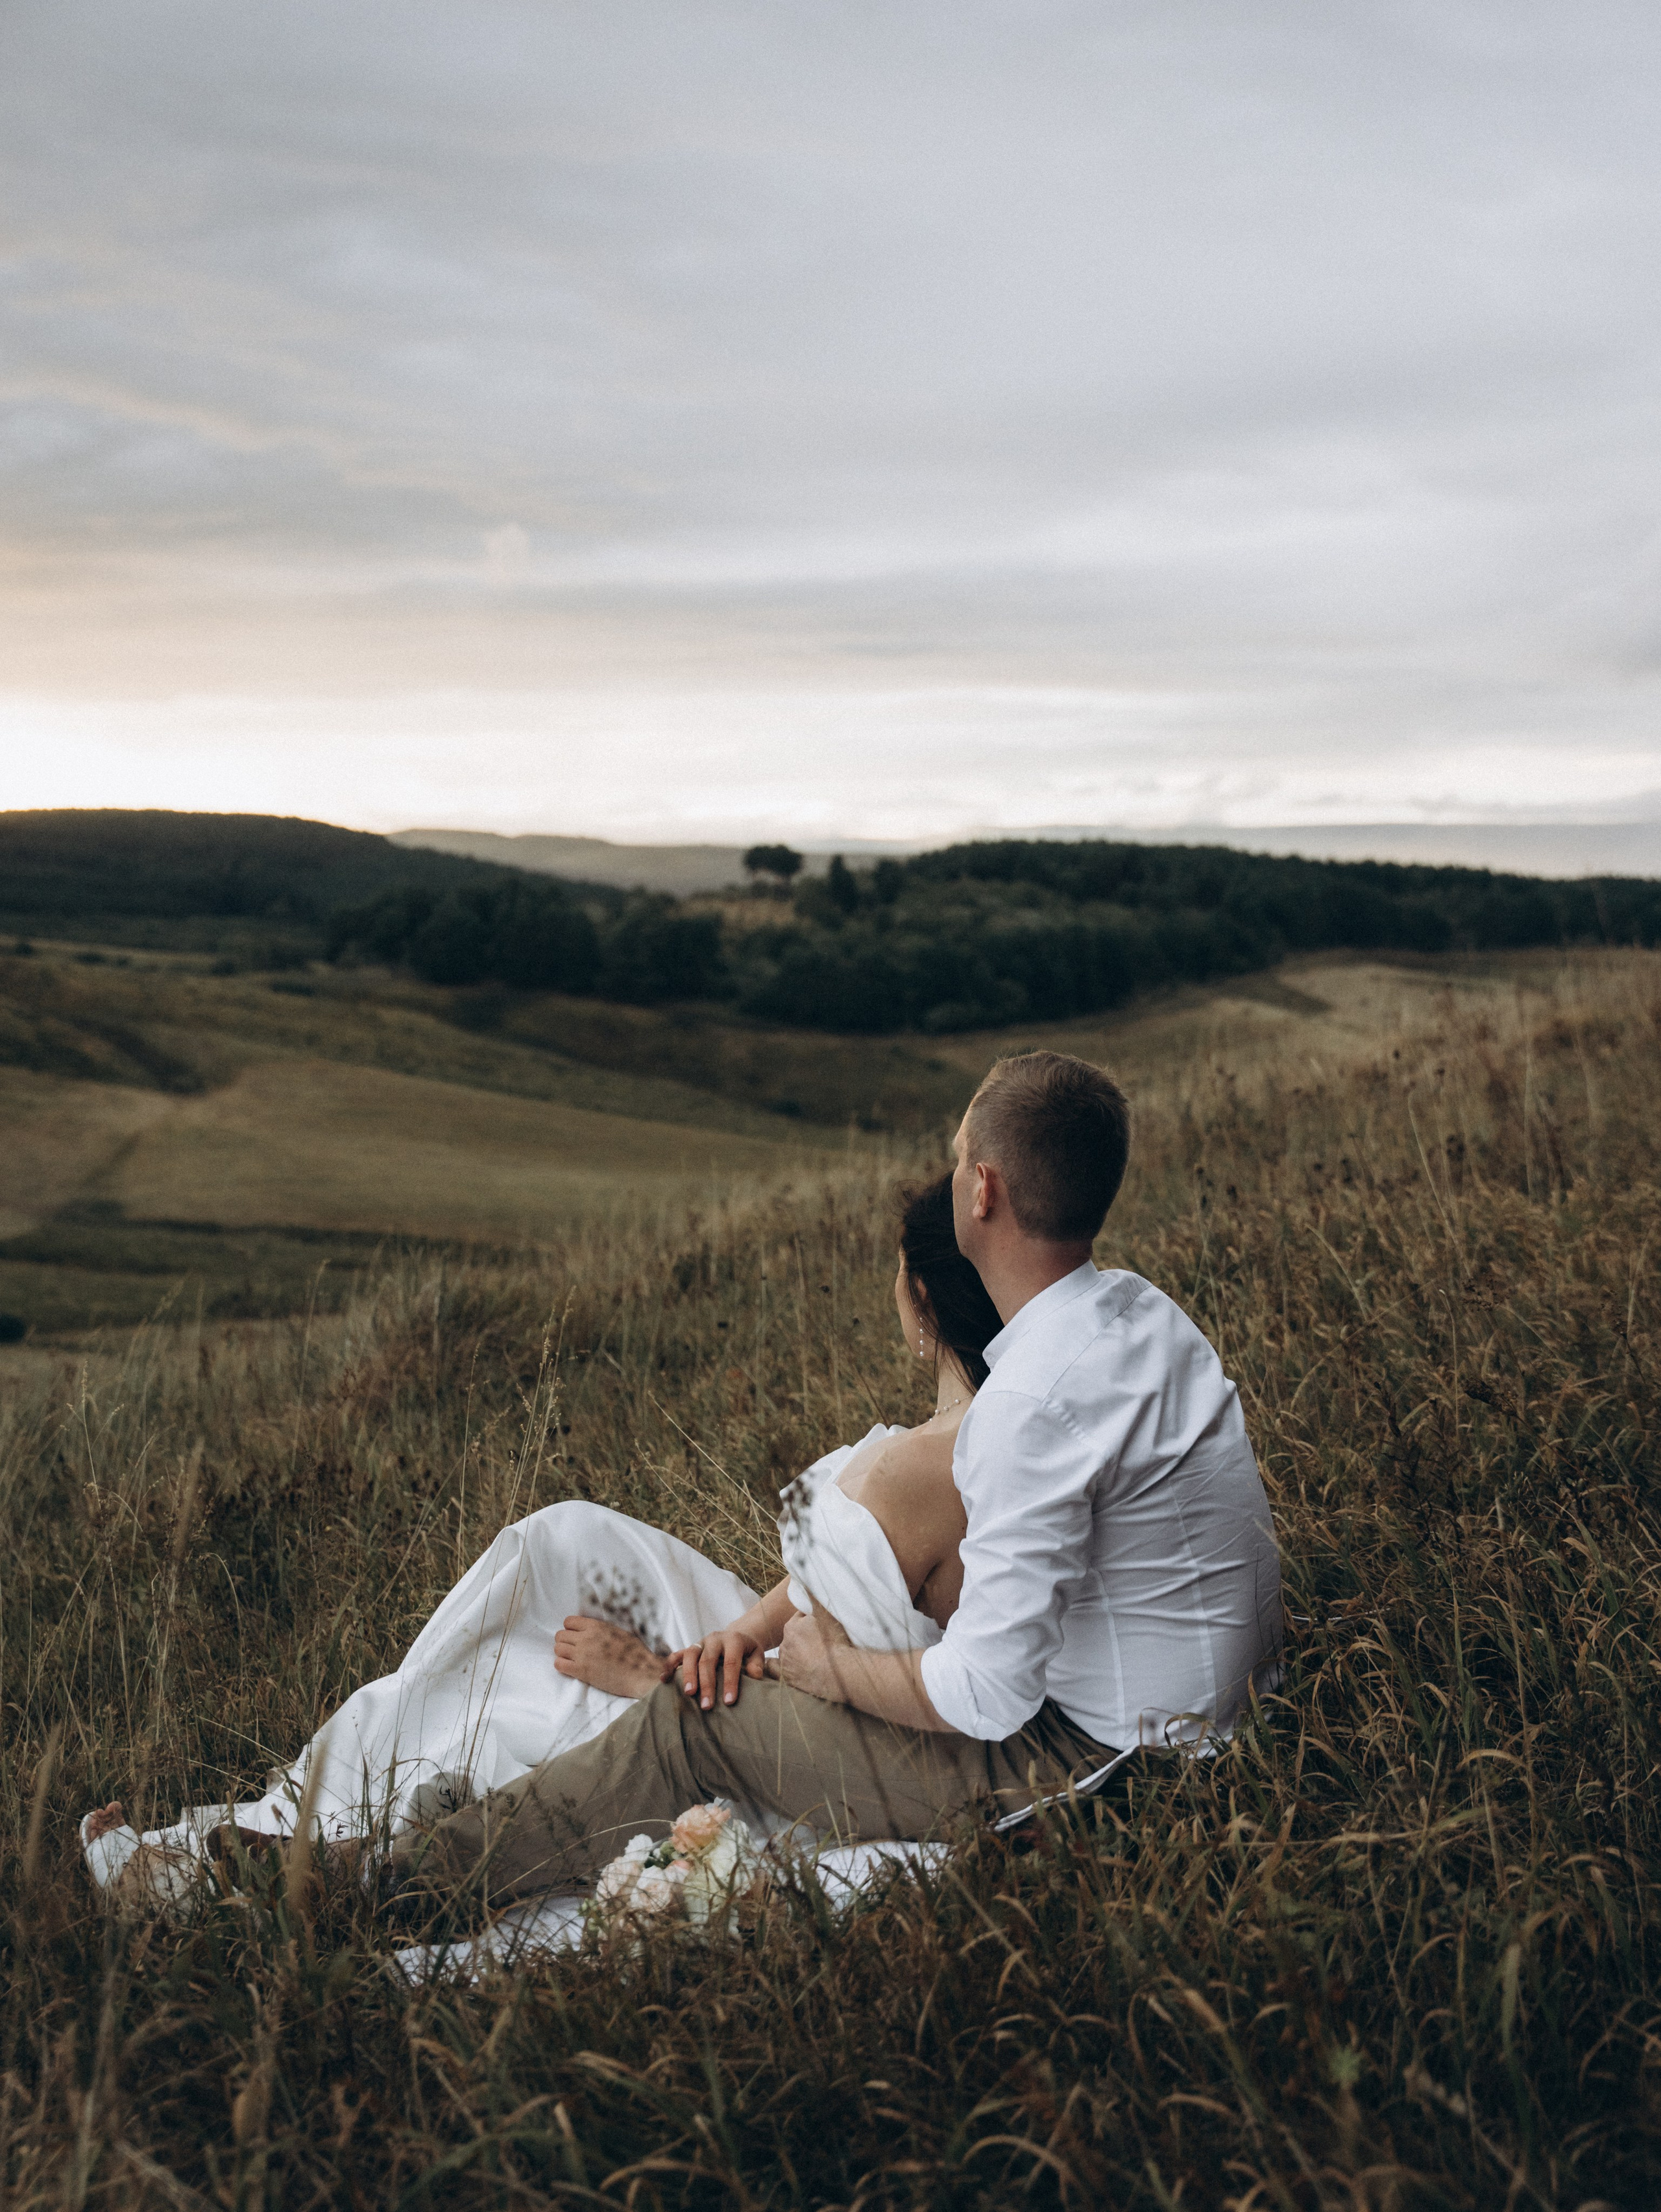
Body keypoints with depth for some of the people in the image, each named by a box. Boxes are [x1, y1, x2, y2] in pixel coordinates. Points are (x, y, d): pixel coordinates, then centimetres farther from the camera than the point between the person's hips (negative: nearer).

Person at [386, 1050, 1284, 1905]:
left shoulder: (1034, 1401, -30)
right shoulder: (1127, 1306, 3)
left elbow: (987, 1695, -28)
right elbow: (927, 1517, 11)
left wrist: (836, 1667, -9)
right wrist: (769, 1615, 4)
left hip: (1099, 1753, -10)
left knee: (696, 1720, -2)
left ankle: (431, 1867, 15)